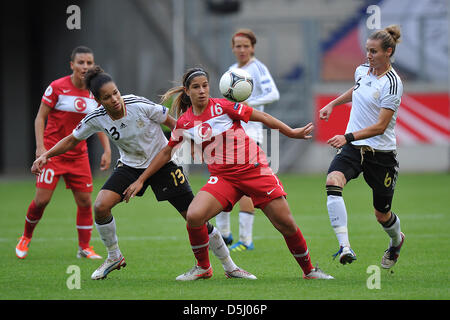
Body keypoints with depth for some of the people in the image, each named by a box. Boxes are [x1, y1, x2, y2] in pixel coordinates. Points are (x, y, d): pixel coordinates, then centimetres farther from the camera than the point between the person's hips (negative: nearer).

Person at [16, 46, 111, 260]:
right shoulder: (57, 88, -10)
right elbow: (40, 117, -5)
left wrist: (107, 150, 4)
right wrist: (40, 147, -15)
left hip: (79, 156, 4)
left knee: (85, 201, -1)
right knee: (42, 200, -8)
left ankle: (84, 247, 11)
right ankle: (26, 238, 16)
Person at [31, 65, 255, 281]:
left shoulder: (140, 105, -25)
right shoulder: (96, 119, -15)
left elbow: (172, 123, -11)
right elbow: (72, 140, 2)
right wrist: (46, 156, -8)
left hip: (163, 163, -3)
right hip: (130, 166, 3)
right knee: (100, 206, -20)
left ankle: (229, 267, 10)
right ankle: (114, 258, 4)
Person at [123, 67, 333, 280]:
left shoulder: (223, 106, -8)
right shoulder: (184, 122, 2)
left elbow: (262, 117, -1)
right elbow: (167, 153, 15)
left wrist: (292, 133, 2)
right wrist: (140, 180, 14)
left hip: (254, 169, -2)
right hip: (223, 178, 2)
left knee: (285, 223, -6)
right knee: (193, 217, -21)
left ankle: (309, 270, 15)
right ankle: (203, 268, 2)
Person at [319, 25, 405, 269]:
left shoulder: (392, 83, -17)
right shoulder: (362, 71, 4)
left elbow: (380, 126, -22)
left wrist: (348, 137, -31)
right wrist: (333, 104, 28)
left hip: (381, 154, -5)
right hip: (353, 148, 5)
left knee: (382, 214, 9)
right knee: (333, 182, -28)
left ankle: (396, 241, 46)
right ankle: (344, 246, -37)